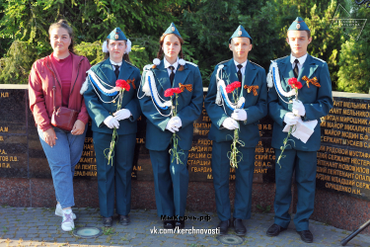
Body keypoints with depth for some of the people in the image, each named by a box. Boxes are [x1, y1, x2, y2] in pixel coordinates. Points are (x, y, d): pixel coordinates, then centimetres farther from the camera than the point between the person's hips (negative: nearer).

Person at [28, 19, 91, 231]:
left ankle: (61, 202, 24)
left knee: (70, 165, 7)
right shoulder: (40, 66, 1)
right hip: (51, 127, -1)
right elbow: (36, 100, 0)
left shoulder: (82, 63, 2)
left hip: (76, 126, 1)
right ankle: (67, 212, 1)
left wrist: (82, 119, -11)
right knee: (60, 166, -4)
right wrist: (45, 127, -8)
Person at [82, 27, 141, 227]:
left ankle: (123, 211, 21)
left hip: (127, 128, 1)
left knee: (124, 170, 9)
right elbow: (89, 98, -2)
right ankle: (107, 213, 18)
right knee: (105, 171, 6)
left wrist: (129, 111, -14)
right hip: (102, 128, -1)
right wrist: (103, 117, -15)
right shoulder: (96, 70, 3)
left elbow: (139, 98, 6)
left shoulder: (133, 72, 7)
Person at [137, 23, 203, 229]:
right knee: (161, 172, 5)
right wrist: (164, 122, -13)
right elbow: (145, 101, 0)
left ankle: (179, 215, 12)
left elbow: (197, 102, 2)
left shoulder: (192, 71, 4)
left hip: (182, 130, -1)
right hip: (157, 129, 1)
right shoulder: (151, 70, 5)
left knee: (178, 171, -5)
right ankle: (167, 214, 20)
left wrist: (180, 119, -14)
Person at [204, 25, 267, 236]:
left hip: (247, 132, 0)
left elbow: (263, 105, 3)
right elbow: (210, 101, 2)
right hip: (222, 131, 0)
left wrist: (247, 114, -17)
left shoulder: (259, 72, 6)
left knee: (245, 177, 7)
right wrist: (223, 120, -15)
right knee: (220, 177, 5)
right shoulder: (220, 69, 5)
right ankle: (224, 218, 19)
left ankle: (240, 218, 22)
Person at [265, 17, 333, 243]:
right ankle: (281, 220, 27)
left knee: (306, 181, 8)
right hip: (283, 132, 1)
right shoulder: (277, 66, 4)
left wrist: (306, 110, -18)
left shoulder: (319, 67, 1)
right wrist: (284, 116, -17)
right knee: (282, 180, 11)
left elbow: (326, 102, 0)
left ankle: (303, 224, 23)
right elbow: (271, 101, 2)